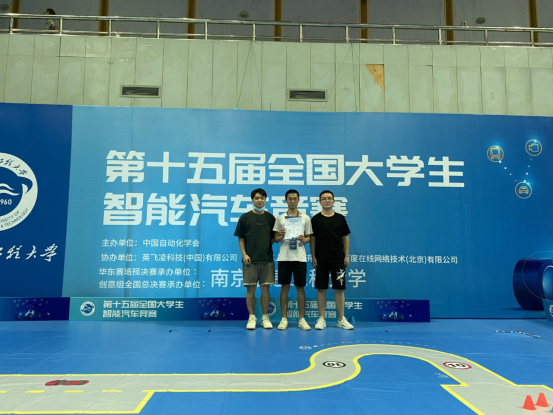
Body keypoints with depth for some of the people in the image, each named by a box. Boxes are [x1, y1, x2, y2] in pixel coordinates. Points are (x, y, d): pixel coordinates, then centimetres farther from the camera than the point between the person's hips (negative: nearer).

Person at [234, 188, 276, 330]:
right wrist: (244, 254, -8)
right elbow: (241, 238, 2)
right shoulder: (245, 217, 2)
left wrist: (279, 237, -11)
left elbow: (273, 238, 11)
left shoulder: (270, 218, 7)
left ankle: (265, 318, 14)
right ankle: (252, 317, 12)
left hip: (267, 259, 1)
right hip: (250, 259, -1)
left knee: (265, 288, 4)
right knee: (250, 288, 2)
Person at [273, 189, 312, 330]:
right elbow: (276, 239, 7)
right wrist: (281, 236, -14)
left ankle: (302, 319, 14)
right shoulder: (280, 218, 7)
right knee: (285, 287, 5)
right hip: (284, 258, 0)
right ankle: (284, 319, 13)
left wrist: (303, 239, -14)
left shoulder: (305, 218, 7)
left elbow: (309, 238, 8)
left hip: (300, 258, 0)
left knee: (300, 288, 4)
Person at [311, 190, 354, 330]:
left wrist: (346, 256, 1)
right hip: (321, 260, -1)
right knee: (321, 289, 3)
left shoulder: (340, 218, 5)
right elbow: (312, 239, 1)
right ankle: (321, 319, 12)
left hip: (338, 260, 1)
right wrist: (313, 257, -5)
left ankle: (341, 319, 14)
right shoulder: (315, 219, 1)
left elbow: (345, 238, 7)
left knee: (339, 289, 4)